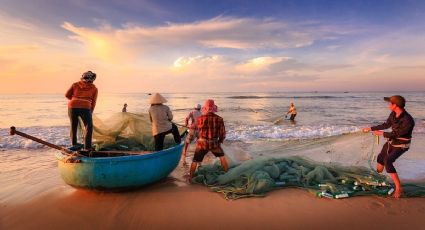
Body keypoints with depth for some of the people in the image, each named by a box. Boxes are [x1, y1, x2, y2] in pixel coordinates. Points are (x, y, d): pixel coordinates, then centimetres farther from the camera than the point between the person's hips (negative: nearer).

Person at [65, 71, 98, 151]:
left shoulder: (75, 84, 17)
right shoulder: (94, 88, 14)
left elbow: (67, 95, 13)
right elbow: (93, 102, 12)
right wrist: (90, 112, 22)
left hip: (72, 107, 3)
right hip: (85, 108, -3)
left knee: (73, 125, 22)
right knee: (89, 127, 8)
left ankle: (74, 143, 31)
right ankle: (87, 146, -1)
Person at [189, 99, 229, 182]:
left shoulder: (200, 118, -11)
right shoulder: (219, 119, -9)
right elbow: (223, 133, -3)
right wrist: (220, 141, 15)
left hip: (202, 143, -1)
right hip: (214, 143, 1)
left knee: (195, 161, 16)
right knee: (222, 156, 27)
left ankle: (190, 178, 22)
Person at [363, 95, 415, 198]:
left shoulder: (408, 121, -33)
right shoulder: (393, 114, -10)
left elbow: (396, 134, -25)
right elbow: (386, 125, 7)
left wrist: (381, 133, -12)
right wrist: (371, 128, 11)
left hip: (401, 146, -8)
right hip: (391, 142, 8)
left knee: (387, 162, -25)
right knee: (380, 158, 20)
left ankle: (398, 188, -15)